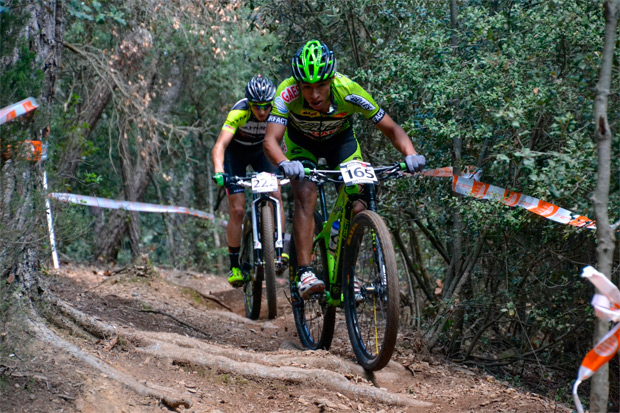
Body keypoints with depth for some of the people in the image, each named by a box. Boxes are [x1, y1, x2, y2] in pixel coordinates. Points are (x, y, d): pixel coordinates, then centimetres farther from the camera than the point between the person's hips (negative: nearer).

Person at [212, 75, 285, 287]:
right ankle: (234, 265, 1)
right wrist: (218, 171, -63)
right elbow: (220, 145, -45)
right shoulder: (239, 112, -36)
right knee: (237, 209, -10)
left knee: (276, 197, -17)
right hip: (235, 152, -3)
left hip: (260, 150, 3)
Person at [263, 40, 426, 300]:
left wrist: (411, 155, -46)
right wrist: (284, 164, -66)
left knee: (356, 205, -14)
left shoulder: (349, 91, -35)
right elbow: (271, 140, -45)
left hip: (340, 140, 1)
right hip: (301, 143, -1)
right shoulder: (288, 93, -37)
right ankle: (304, 273, -28)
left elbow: (391, 128, -28)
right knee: (306, 197, -25)